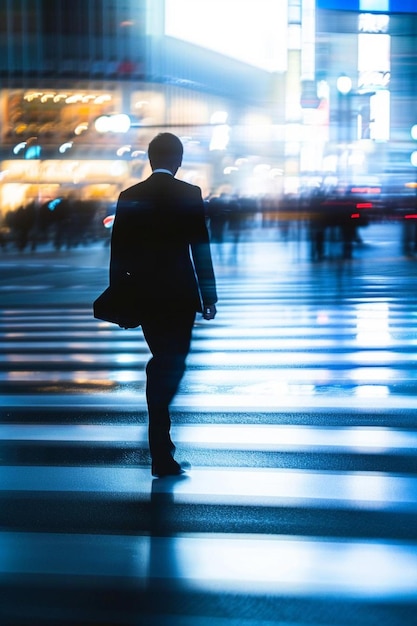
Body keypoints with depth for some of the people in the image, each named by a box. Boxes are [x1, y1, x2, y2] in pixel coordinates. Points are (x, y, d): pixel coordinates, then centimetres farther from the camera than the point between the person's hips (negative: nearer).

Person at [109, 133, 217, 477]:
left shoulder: (129, 197, 3)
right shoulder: (189, 194, -6)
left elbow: (118, 252, 4)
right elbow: (201, 248, -8)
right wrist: (209, 296, -3)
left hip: (143, 295, 4)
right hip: (179, 294, -3)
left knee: (163, 360, 19)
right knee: (172, 363, 3)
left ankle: (162, 439, 24)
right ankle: (161, 455, -6)